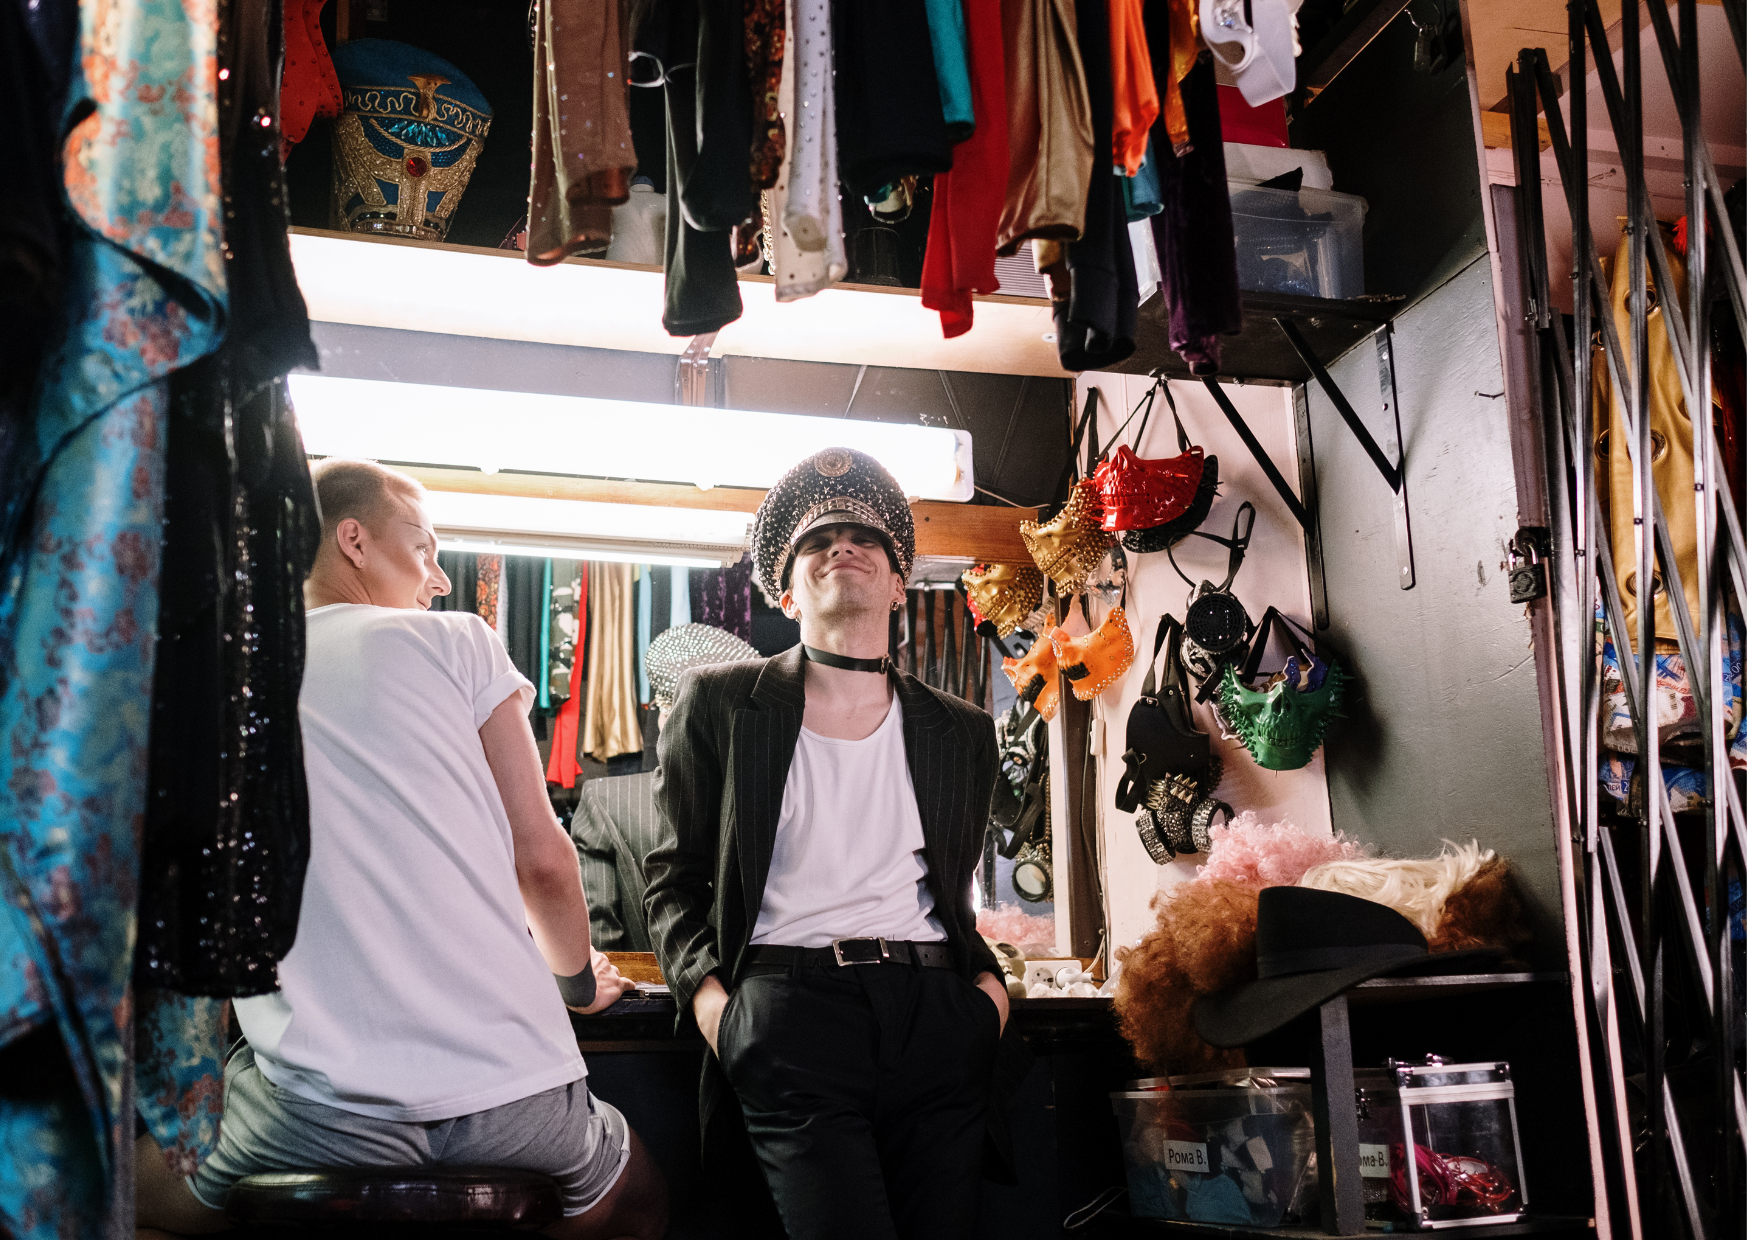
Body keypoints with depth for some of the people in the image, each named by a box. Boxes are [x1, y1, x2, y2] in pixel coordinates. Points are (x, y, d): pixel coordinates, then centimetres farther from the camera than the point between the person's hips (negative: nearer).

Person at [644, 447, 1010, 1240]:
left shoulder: (961, 732, 18)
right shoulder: (718, 704, 10)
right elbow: (674, 874, 11)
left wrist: (987, 979, 7)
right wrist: (706, 993, -3)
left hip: (934, 1006, 3)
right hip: (790, 993, -3)